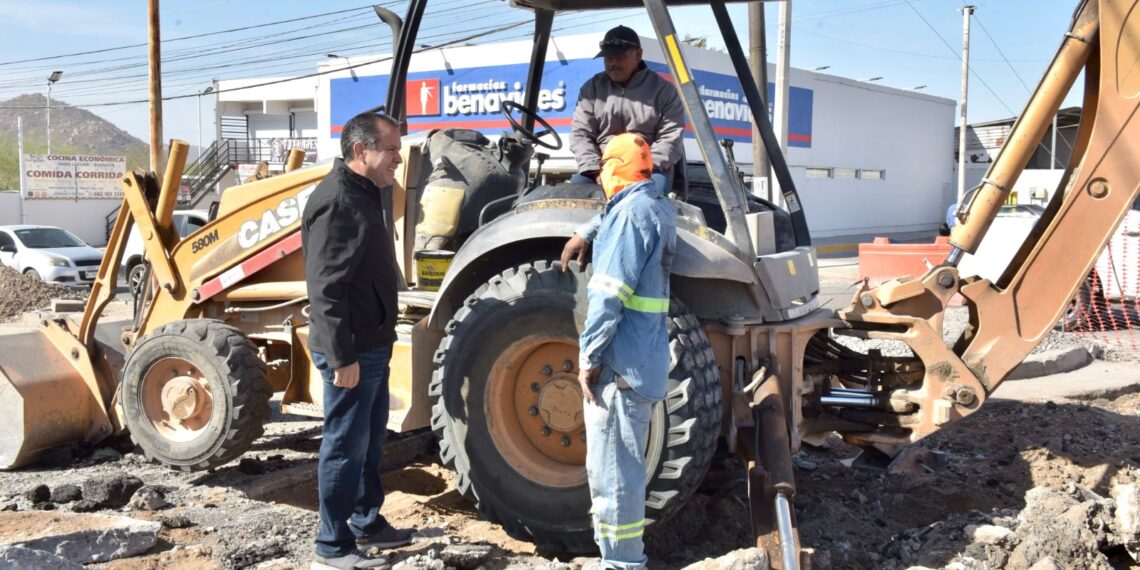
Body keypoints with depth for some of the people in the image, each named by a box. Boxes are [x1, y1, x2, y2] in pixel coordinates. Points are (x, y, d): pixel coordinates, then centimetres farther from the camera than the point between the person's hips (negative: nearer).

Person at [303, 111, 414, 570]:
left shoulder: (363, 196, 13)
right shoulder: (337, 202, -20)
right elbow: (326, 289, -25)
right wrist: (342, 356, -25)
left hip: (371, 344, 10)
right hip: (352, 349, -10)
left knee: (370, 440, 20)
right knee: (346, 445, 0)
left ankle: (367, 522, 34)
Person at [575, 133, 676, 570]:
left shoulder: (633, 209, -15)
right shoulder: (656, 206, 14)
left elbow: (609, 294, -20)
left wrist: (590, 356, -18)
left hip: (621, 362, -10)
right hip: (642, 360, 10)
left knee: (612, 466, -3)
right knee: (621, 463, 19)